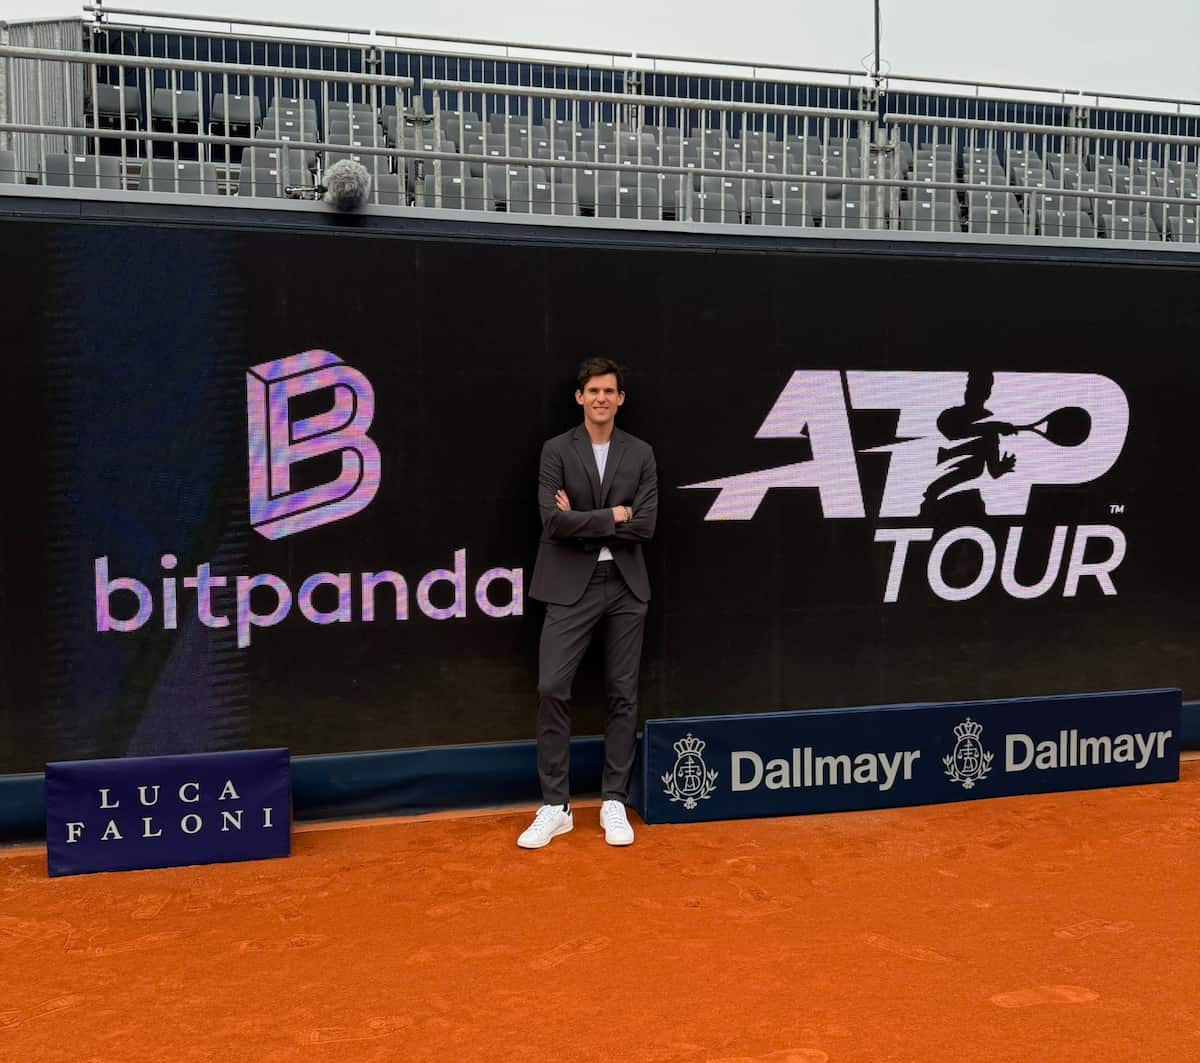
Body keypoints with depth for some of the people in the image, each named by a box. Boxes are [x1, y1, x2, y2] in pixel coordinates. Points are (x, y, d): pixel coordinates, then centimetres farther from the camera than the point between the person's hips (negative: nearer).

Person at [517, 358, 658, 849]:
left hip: (626, 586, 2)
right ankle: (555, 807, 3)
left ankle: (614, 802, 17)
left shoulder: (640, 454, 6)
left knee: (623, 695, 6)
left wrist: (583, 521, -8)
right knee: (551, 688, -7)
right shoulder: (556, 450, 1)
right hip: (570, 587, -2)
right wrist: (612, 516, -10)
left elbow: (646, 525, -5)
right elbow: (554, 520, -12)